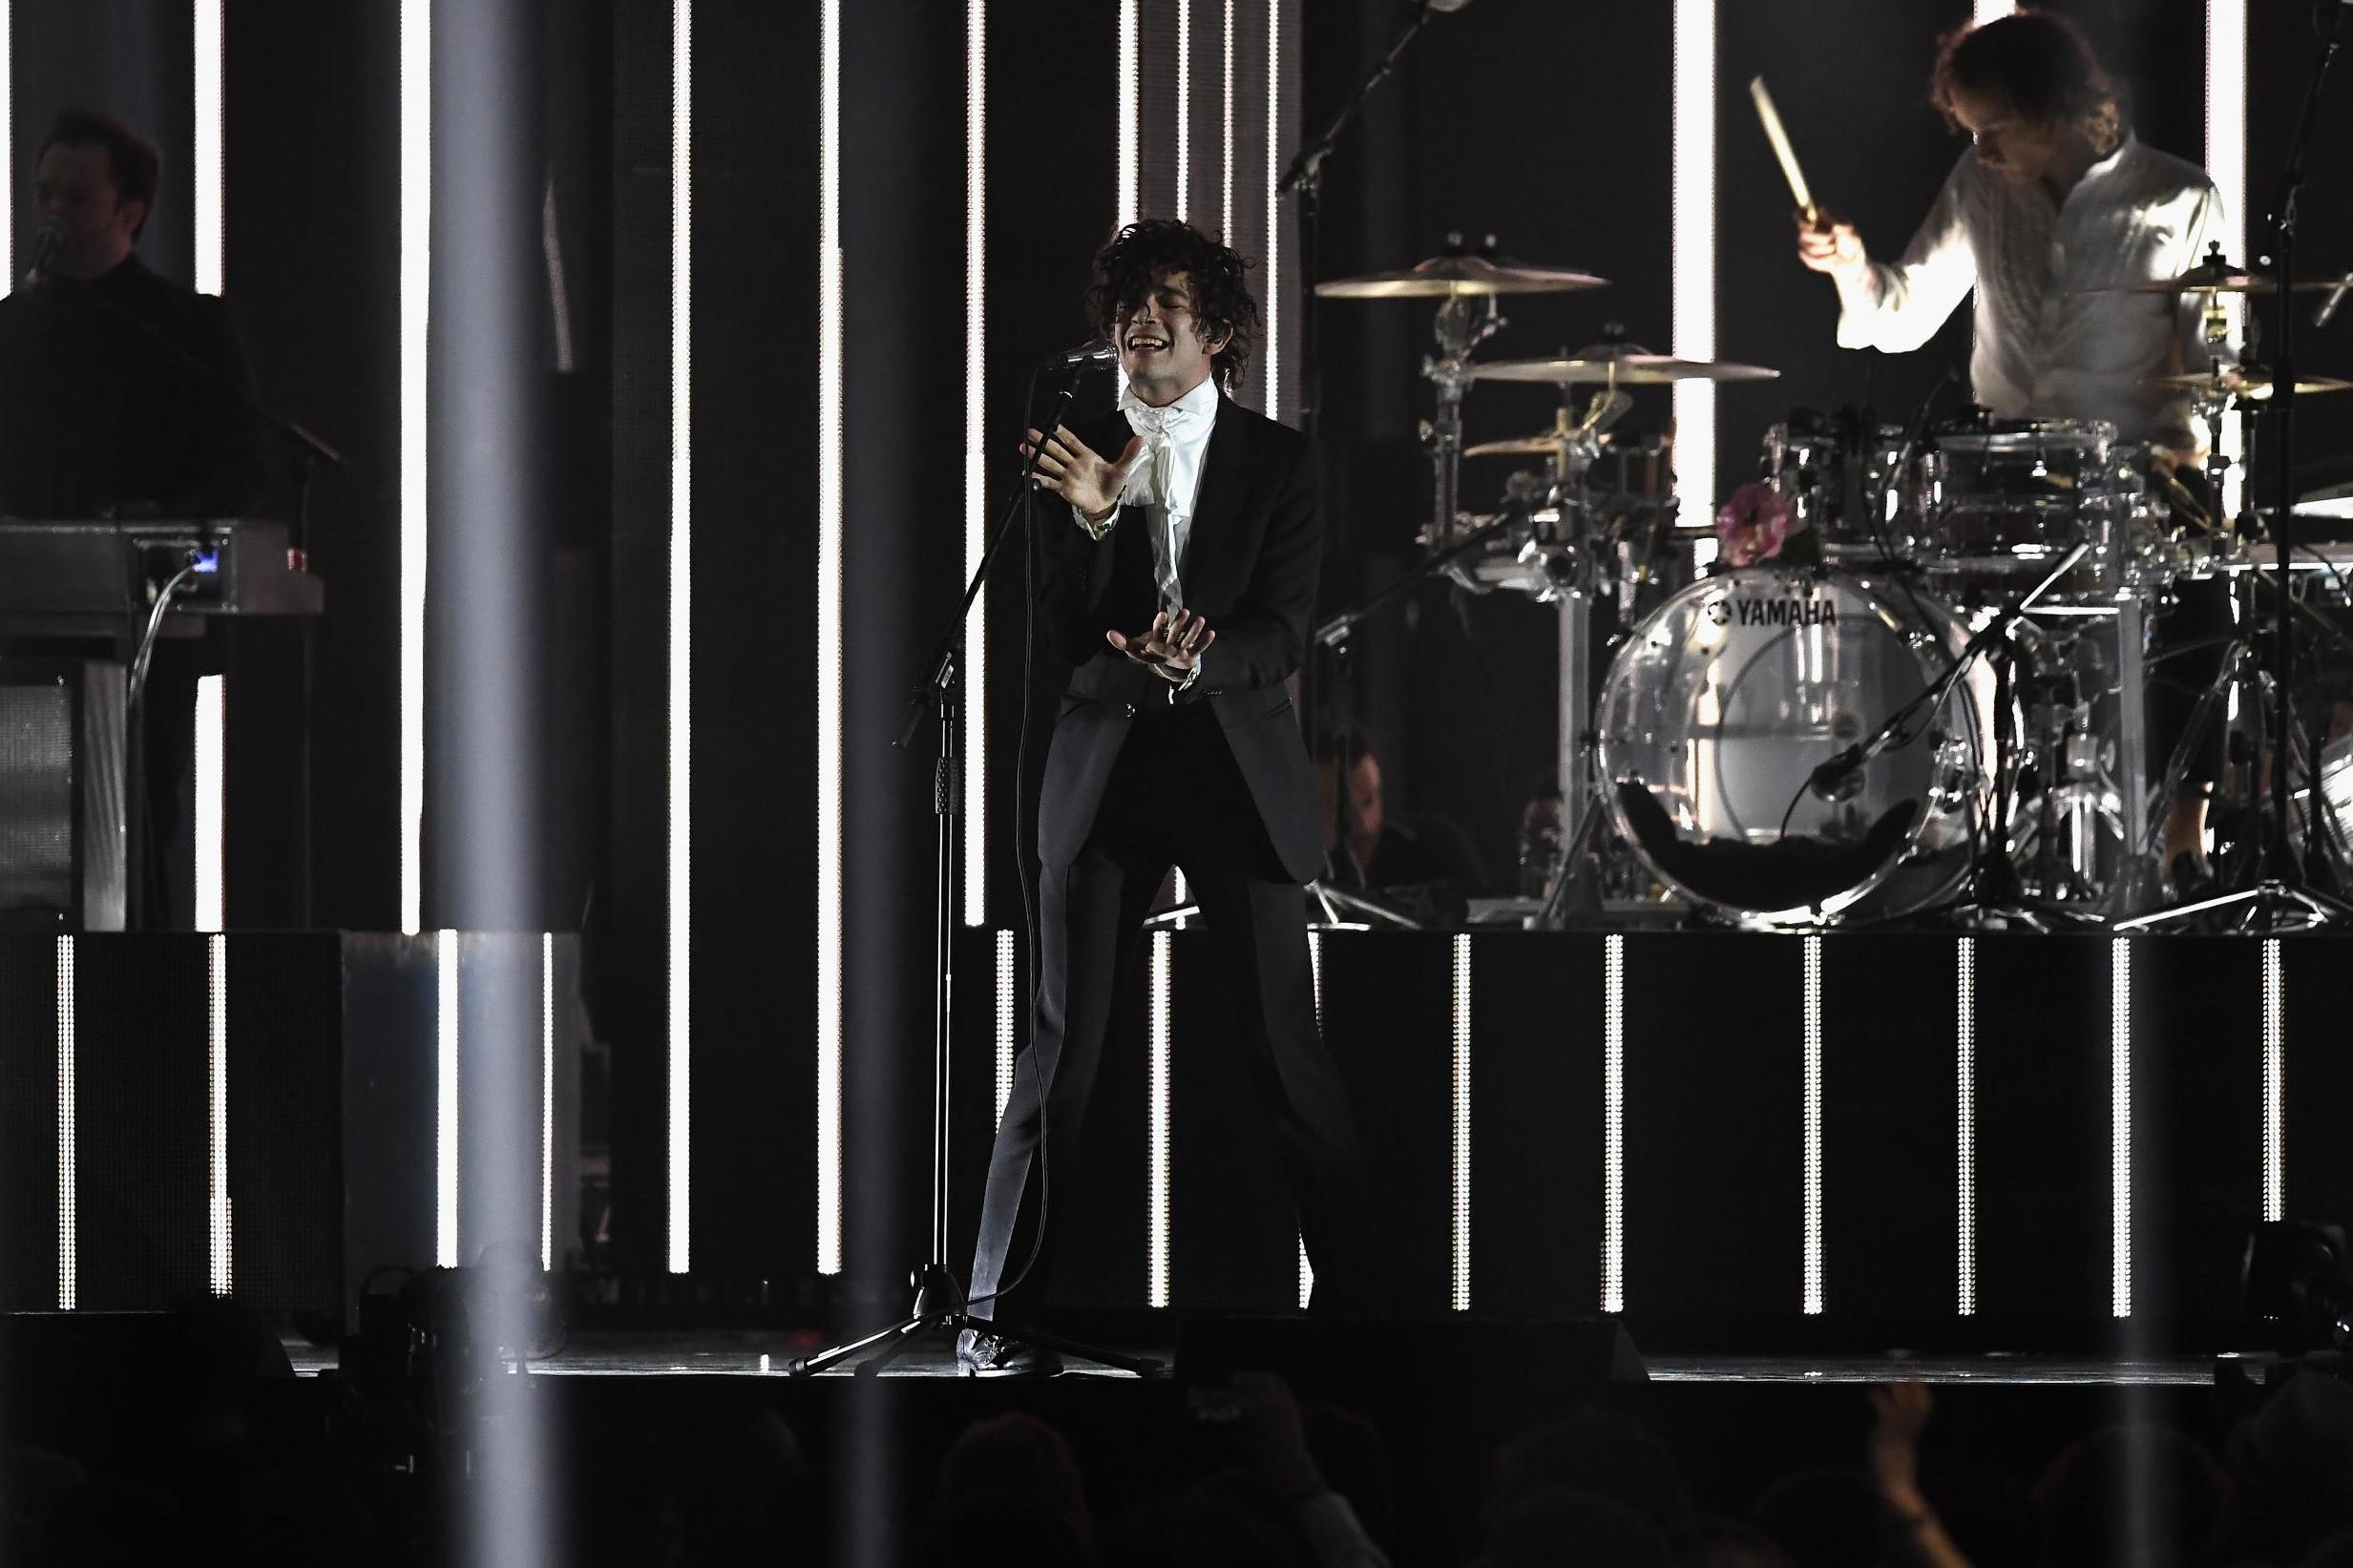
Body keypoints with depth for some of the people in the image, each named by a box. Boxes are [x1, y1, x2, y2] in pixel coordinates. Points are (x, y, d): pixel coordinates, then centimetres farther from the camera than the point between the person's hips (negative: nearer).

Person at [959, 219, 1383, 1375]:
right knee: (1061, 1051, -1)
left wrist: (1196, 660, -26)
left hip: (1240, 771, -1)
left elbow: (1283, 633, -6)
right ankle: (1000, 1314, 3)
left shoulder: (1275, 460, 2)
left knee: (1285, 1051, 0)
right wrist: (1087, 517, -19)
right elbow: (1064, 637, -3)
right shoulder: (1078, 453, 4)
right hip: (1108, 773, 1)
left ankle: (1354, 1294, 11)